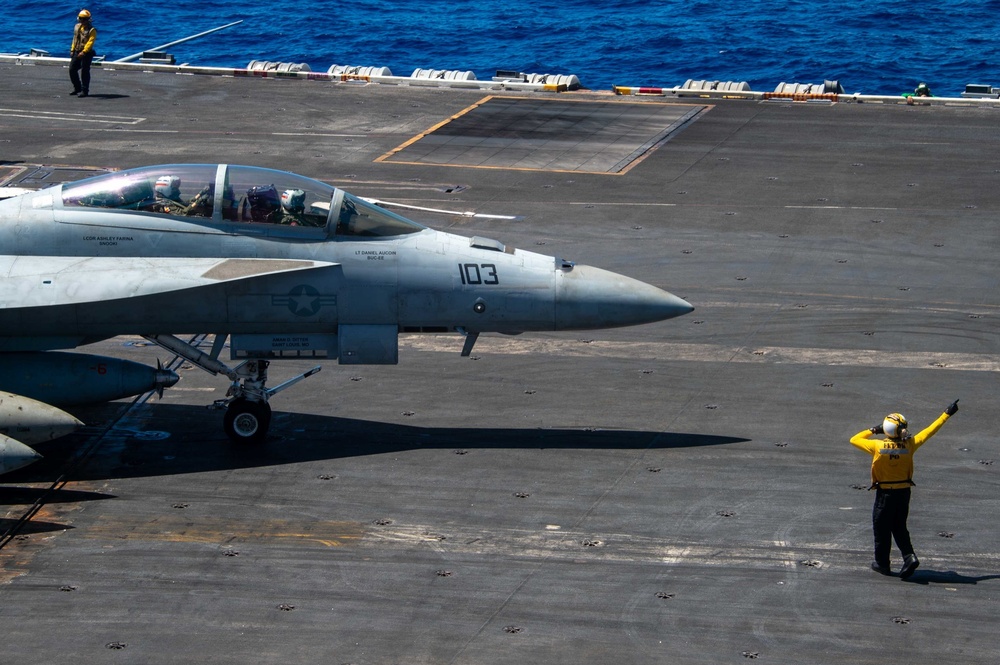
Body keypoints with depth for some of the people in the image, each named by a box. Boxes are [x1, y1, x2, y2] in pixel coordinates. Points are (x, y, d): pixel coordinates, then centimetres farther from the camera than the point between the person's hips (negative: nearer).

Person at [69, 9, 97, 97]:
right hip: (77, 52, 7)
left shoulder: (92, 30, -11)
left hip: (86, 54, -7)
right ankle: (77, 88, 22)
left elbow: (90, 42, -20)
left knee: (84, 72, -6)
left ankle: (85, 91, -1)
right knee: (72, 69, 8)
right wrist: (72, 50, 15)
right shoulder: (77, 27, 12)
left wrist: (84, 52, -30)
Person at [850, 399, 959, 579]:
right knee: (899, 527, 16)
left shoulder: (877, 446, -16)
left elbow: (854, 440, -1)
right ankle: (909, 556, -2)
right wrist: (947, 414, 10)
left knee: (882, 529, 11)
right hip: (904, 492, 3)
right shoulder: (909, 445, -10)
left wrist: (873, 430, 7)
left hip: (884, 493, -3)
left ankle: (882, 563, 19)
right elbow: (929, 431, 1)